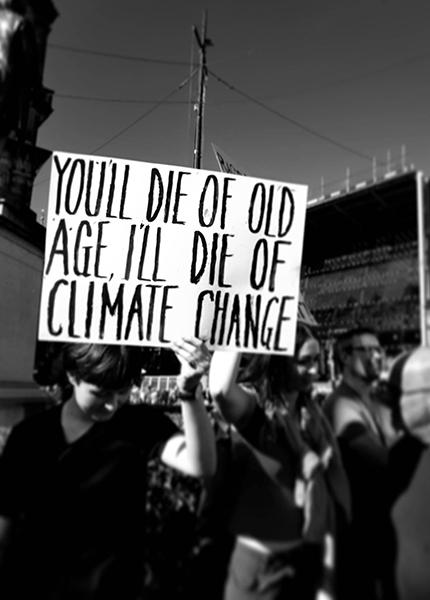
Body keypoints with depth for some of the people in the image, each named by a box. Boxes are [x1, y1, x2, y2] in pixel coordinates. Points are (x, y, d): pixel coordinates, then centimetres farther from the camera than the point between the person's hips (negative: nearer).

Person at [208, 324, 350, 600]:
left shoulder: (312, 414, 1)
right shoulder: (252, 405, -16)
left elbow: (328, 492, 4)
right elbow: (220, 389, -41)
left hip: (309, 556, 5)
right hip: (262, 560, -5)